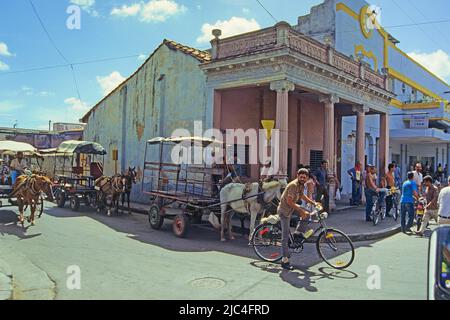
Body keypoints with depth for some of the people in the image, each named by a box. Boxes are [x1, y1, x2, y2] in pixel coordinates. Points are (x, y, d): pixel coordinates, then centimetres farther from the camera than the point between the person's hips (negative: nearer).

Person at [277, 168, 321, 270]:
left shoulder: (301, 185, 4)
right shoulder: (293, 185, -24)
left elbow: (302, 196, 21)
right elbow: (289, 201, -28)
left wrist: (314, 203, 16)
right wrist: (300, 210, -26)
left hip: (291, 209, 9)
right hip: (284, 210, -9)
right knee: (285, 235, -8)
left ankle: (298, 233, 14)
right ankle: (284, 261, -4)